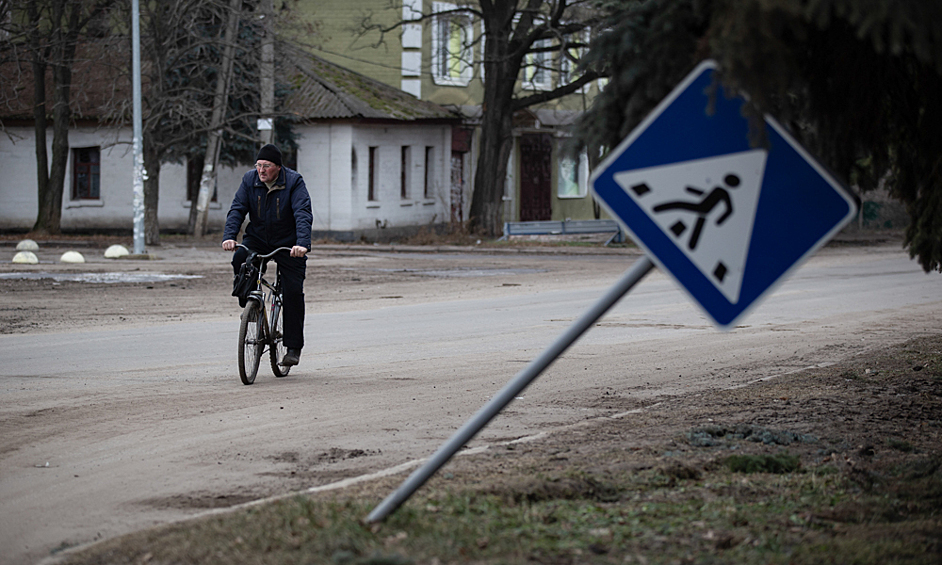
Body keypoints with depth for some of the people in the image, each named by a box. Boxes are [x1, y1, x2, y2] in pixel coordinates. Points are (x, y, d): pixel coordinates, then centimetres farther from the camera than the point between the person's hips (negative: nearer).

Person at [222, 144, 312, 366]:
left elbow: (303, 215, -24)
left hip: (288, 245, -3)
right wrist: (229, 237, -27)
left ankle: (293, 347, -1)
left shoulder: (294, 182, -15)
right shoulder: (250, 180, -5)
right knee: (240, 259, -29)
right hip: (257, 238, 3)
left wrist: (302, 244, -40)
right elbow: (237, 210, -10)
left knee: (293, 291, -10)